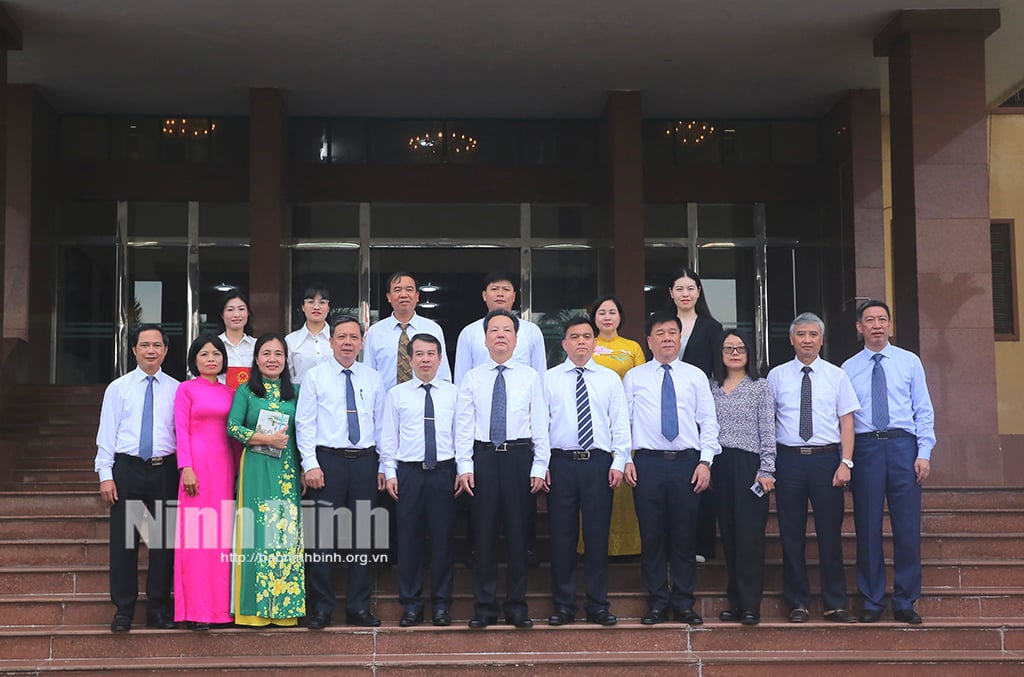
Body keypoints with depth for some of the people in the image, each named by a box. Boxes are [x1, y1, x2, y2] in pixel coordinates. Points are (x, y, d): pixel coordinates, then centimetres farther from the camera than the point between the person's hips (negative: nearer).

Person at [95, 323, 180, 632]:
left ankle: (159, 608, 14)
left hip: (164, 470, 1)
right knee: (123, 539, 1)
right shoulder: (118, 388, 6)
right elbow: (107, 433, 3)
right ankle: (123, 609, 11)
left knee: (164, 539, 4)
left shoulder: (176, 389, 7)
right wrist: (105, 475, -4)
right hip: (127, 469, 0)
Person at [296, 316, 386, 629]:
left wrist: (383, 467, 6)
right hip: (327, 461, -3)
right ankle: (321, 609, 8)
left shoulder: (373, 379, 11)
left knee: (363, 536, 6)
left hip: (365, 462, 3)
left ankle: (359, 608, 15)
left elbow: (381, 424, 11)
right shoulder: (315, 376, 3)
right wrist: (310, 465, -10)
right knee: (323, 536, -2)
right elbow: (305, 423, -1)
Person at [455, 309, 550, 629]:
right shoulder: (472, 378, 7)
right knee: (484, 531, 3)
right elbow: (463, 425, 4)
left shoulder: (530, 377, 5)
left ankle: (517, 605, 13)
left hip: (520, 457, 0)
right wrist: (464, 466, -4)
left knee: (518, 530, 3)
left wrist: (540, 467, -4)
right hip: (483, 458, 1)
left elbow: (540, 424, 3)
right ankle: (484, 606, 12)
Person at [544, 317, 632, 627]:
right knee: (562, 535, 2)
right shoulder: (549, 379, 7)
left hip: (599, 462, 1)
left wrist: (619, 462, -2)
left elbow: (620, 423, 7)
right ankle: (563, 606, 11)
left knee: (598, 534, 2)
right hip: (561, 462, 0)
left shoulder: (610, 379, 10)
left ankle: (598, 606, 11)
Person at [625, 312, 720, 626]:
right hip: (648, 462, 0)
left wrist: (705, 461, -2)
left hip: (687, 462, 1)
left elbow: (708, 422, 8)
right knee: (652, 535, 1)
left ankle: (684, 603, 12)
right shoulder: (634, 377, 9)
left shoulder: (695, 376, 10)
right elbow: (622, 421, 6)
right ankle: (657, 603, 11)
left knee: (685, 535, 3)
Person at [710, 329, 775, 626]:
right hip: (719, 467, 4)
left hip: (749, 465, -4)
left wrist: (766, 470, -9)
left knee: (750, 535, -7)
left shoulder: (760, 387, 3)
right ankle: (735, 602, 13)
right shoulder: (711, 388, 13)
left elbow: (768, 432, -2)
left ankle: (751, 606, -3)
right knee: (728, 535, 6)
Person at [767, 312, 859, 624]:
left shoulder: (836, 375, 6)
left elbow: (847, 422, 4)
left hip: (826, 458, 0)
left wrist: (846, 462, -6)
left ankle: (835, 604, 11)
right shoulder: (776, 376, 6)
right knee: (792, 533, 4)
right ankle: (798, 603, 14)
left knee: (830, 532, 3)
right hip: (789, 458, 0)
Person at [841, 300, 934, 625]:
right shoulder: (848, 368, 10)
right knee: (868, 527, 2)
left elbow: (924, 410, 7)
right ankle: (872, 601, 12)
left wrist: (924, 453, -3)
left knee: (907, 526, -1)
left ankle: (905, 603, 9)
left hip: (903, 445, 0)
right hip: (865, 448, 0)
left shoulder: (910, 362, 10)